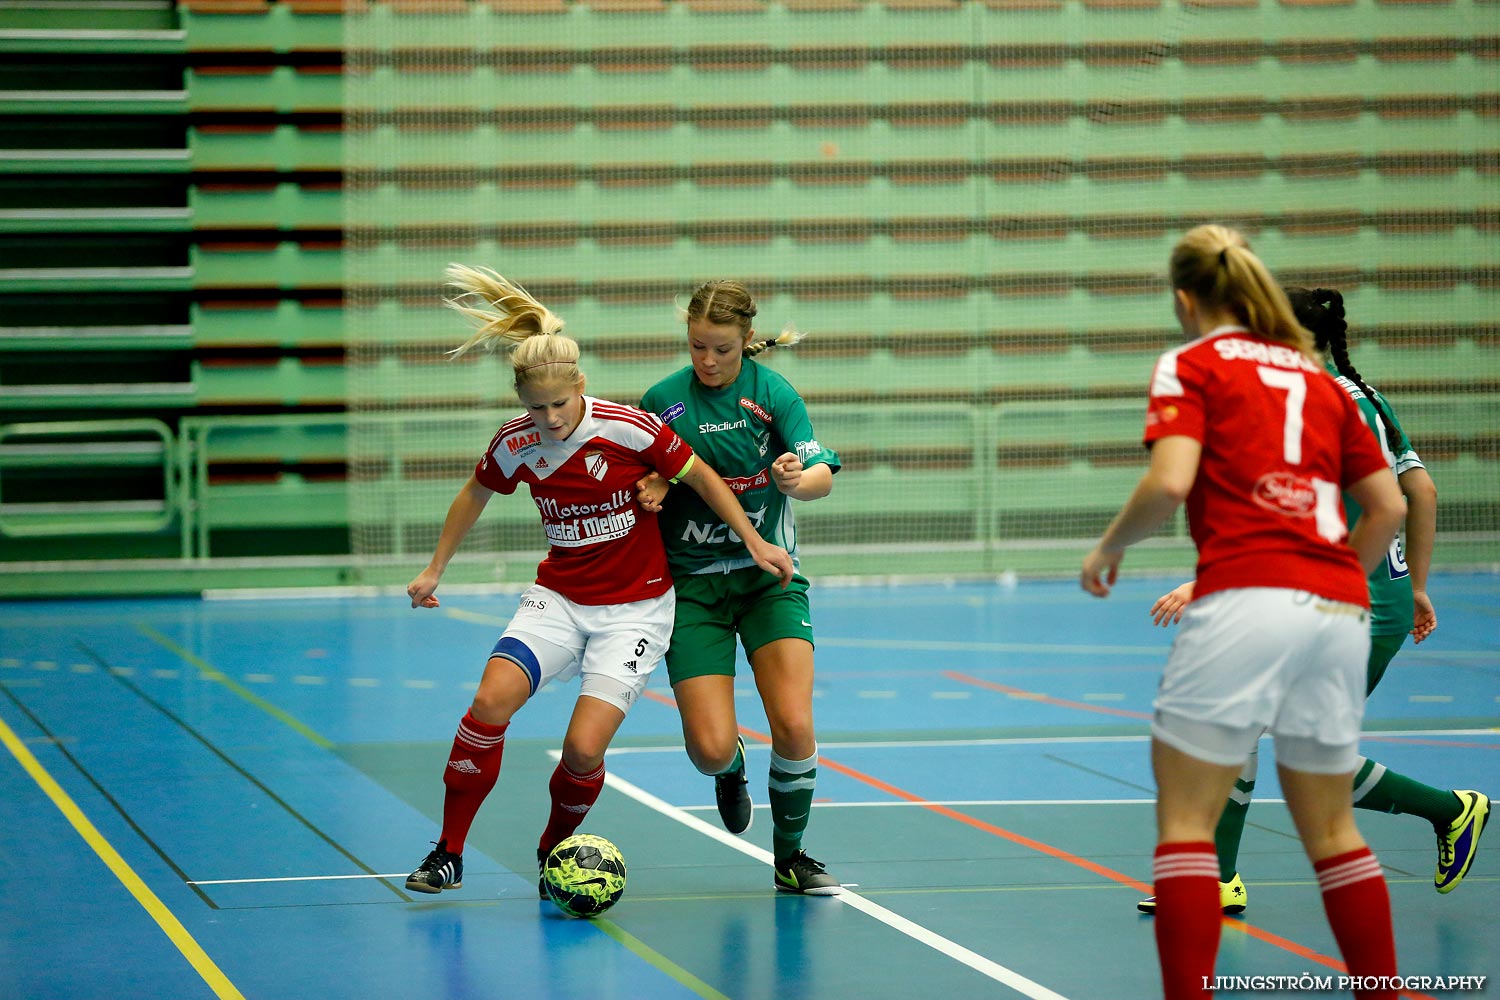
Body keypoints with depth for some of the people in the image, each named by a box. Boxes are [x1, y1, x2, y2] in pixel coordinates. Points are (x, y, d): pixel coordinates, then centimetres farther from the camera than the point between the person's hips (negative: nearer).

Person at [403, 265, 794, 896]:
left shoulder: (626, 429, -18)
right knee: (491, 702, -22)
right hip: (558, 599, 3)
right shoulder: (515, 446, -7)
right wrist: (435, 570, 19)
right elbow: (475, 495, 15)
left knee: (583, 748, -17)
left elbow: (699, 475, -4)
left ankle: (553, 851, 15)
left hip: (636, 607, -3)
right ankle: (447, 853, -6)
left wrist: (755, 543, -1)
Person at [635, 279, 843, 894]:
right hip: (692, 584, 0)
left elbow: (823, 475, -14)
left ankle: (790, 857, 7)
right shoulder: (663, 400, -2)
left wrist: (798, 478, -37)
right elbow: (643, 481, 11)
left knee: (794, 727, -17)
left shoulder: (773, 392, -5)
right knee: (710, 749, -10)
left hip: (767, 574, 0)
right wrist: (650, 490, -12)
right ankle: (732, 771, 29)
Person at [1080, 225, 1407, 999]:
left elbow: (1170, 481, -10)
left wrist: (1110, 545, 6)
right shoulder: (1318, 378, 21)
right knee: (1330, 828, 16)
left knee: (1184, 818, 0)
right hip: (1340, 611, 6)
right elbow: (1388, 507, 18)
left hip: (1244, 603, -6)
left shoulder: (1191, 365, 5)